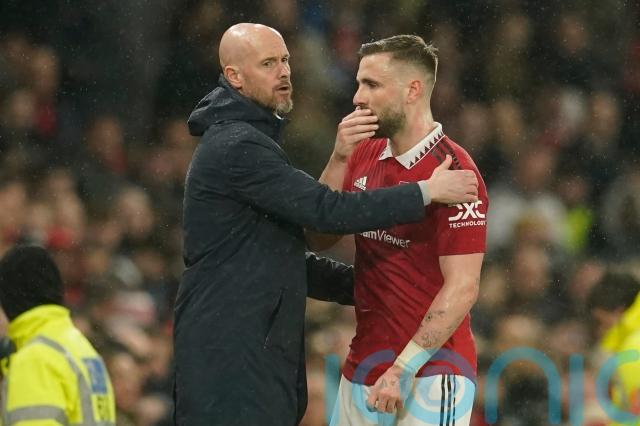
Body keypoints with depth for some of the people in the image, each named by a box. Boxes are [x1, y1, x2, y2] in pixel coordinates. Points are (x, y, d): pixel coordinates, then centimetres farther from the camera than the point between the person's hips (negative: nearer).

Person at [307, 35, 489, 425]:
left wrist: (402, 370, -20)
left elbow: (462, 289, -17)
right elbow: (319, 238, 9)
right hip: (361, 372, 7)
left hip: (430, 376, -7)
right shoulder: (366, 156, 10)